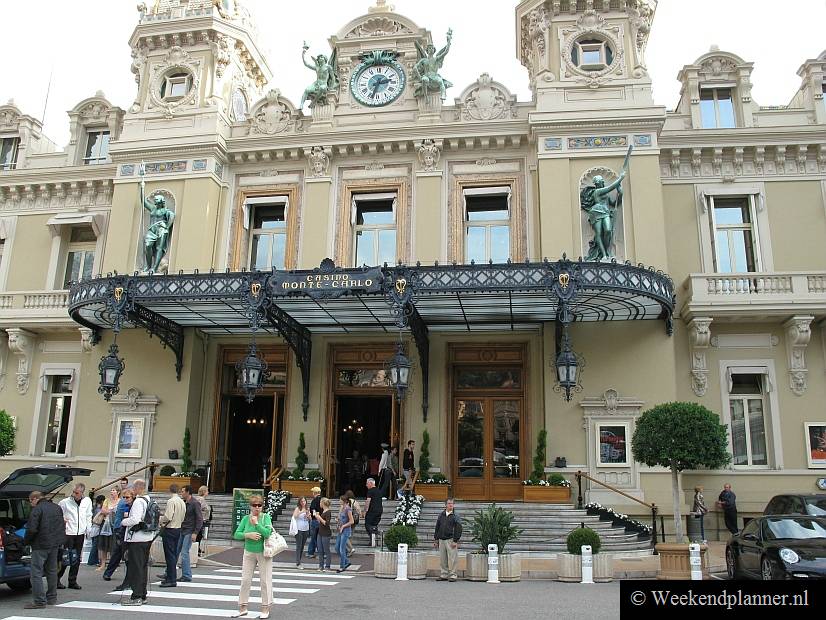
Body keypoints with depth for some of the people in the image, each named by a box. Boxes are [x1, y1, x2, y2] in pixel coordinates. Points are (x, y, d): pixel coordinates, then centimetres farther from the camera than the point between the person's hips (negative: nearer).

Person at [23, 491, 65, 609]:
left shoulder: (37, 510, -12)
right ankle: (52, 598, 23)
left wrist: (26, 541, -2)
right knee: (52, 571, 17)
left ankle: (39, 601, -7)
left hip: (40, 546, -8)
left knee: (36, 573, -4)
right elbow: (62, 527, 18)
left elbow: (31, 529, -18)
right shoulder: (57, 508, 13)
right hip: (55, 544, 8)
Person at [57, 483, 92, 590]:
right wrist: (61, 519, -14)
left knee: (76, 559, 8)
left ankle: (72, 581, 17)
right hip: (68, 533, -4)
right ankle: (56, 580, 12)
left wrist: (88, 529, 7)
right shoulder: (65, 502, -8)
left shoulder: (87, 501, 3)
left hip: (80, 533, 4)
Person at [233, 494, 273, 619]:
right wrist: (248, 535, -21)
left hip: (263, 553, -3)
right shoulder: (246, 518, -1)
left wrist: (256, 523, -21)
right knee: (245, 580, 7)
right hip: (249, 553, 3)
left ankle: (265, 609, 13)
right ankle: (242, 608, 20)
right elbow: (236, 534, -5)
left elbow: (267, 533, -22)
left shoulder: (266, 517, -9)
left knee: (265, 581, 2)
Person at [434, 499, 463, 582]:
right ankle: (443, 575, 16)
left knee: (452, 559, -5)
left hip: (451, 540, -4)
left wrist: (455, 541, -12)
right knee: (442, 559, 8)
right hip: (441, 540, 4)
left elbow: (458, 529, -5)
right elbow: (437, 528, 17)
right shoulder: (441, 515, 12)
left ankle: (452, 575, 3)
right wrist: (436, 539, 13)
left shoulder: (455, 516, -1)